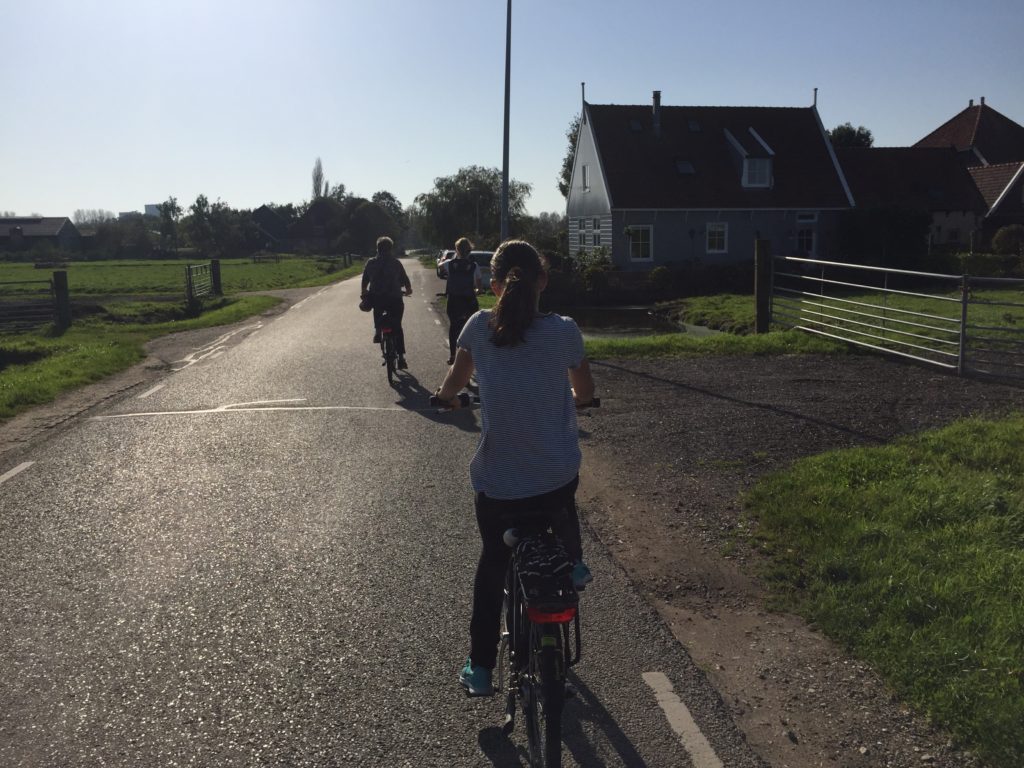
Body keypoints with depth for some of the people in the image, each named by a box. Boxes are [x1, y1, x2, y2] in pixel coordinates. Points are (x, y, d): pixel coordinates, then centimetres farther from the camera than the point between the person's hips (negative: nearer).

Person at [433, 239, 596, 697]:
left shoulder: (479, 327, -7)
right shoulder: (564, 331, -7)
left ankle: (480, 668, 24)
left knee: (493, 564, 20)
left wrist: (445, 397, 31)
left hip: (496, 484, 0)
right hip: (558, 478, 0)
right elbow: (585, 393, 7)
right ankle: (573, 564, 51)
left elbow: (455, 382, 8)